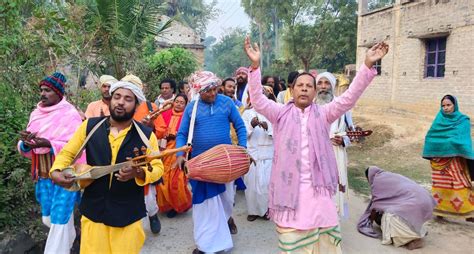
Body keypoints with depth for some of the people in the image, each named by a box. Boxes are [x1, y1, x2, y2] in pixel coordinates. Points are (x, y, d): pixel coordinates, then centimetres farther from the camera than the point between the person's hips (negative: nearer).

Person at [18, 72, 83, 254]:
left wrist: (48, 144, -28)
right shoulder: (36, 113, 6)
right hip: (43, 174, 7)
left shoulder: (70, 114, -11)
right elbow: (26, 149, 8)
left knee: (59, 220, -2)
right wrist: (26, 143, -15)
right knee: (47, 218, 18)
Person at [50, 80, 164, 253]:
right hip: (93, 211, 1)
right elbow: (67, 153, 8)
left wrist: (139, 173, -22)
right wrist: (56, 171, -12)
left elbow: (158, 168, -2)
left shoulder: (146, 135, -5)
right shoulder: (90, 126, -1)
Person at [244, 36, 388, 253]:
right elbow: (258, 101, -12)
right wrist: (255, 66, -24)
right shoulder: (281, 113, 2)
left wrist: (367, 66, -16)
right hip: (289, 187, -1)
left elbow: (349, 98, -6)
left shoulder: (323, 114, 4)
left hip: (317, 188, 2)